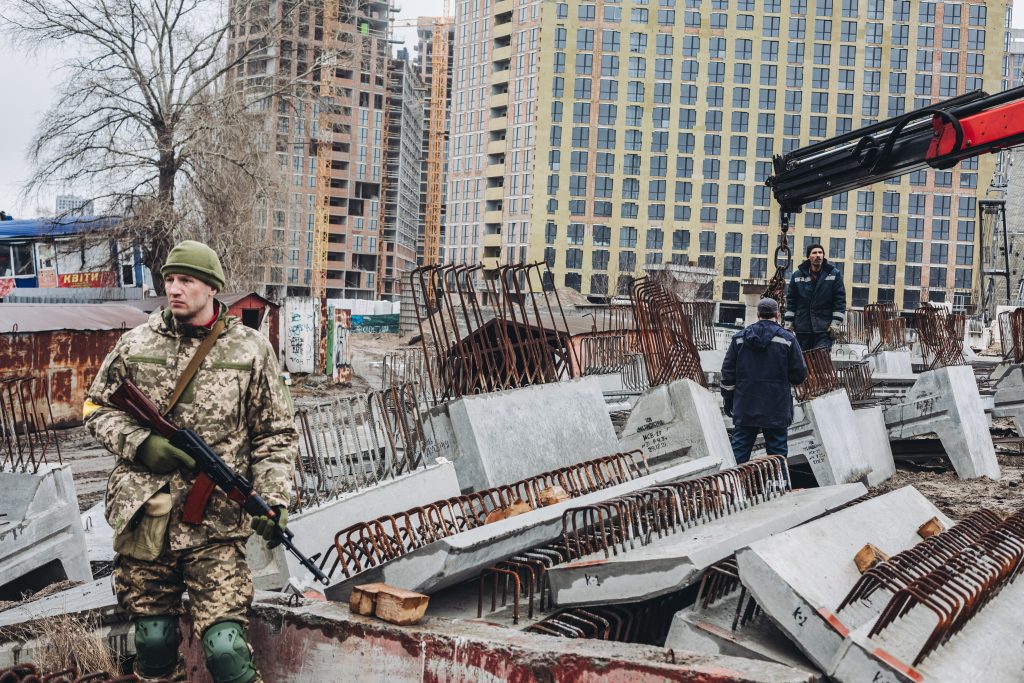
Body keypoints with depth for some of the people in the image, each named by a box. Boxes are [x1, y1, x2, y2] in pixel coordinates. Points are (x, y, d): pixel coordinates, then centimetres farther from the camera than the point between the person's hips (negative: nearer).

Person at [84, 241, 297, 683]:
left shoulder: (250, 350, 2)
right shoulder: (136, 345, 7)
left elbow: (276, 435, 4)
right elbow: (96, 408, 13)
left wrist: (273, 499, -10)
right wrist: (139, 443, -6)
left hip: (215, 527, -2)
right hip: (142, 520, 3)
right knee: (153, 642, 11)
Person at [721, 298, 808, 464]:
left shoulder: (739, 338, 4)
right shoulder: (787, 339, -4)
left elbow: (727, 371, 6)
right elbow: (800, 374, -4)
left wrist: (728, 399, 14)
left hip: (745, 408, 2)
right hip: (776, 409, -2)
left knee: (740, 450, 9)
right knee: (777, 451, 5)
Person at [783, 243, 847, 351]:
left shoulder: (834, 274, 2)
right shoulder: (798, 275, 7)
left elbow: (840, 300, 0)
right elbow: (790, 300, 10)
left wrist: (836, 323, -7)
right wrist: (788, 323, 5)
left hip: (824, 329, -3)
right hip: (802, 327, 3)